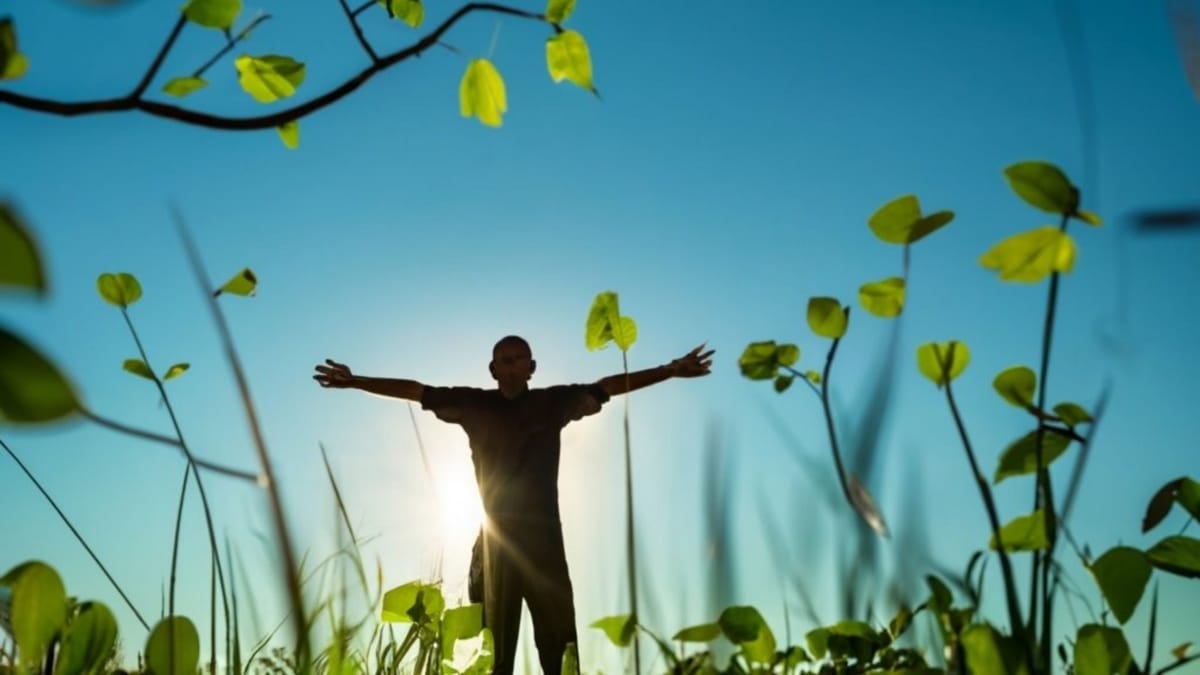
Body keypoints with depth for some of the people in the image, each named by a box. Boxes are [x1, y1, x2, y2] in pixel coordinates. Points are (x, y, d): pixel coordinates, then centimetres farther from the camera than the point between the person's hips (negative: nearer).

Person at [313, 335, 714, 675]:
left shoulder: (553, 402, 4)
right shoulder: (475, 404, 4)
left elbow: (607, 387, 1)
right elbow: (415, 391, 4)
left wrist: (670, 371, -4)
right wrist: (356, 381, 1)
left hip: (543, 532, 0)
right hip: (497, 534, 0)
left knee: (558, 634, -1)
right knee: (496, 637, 4)